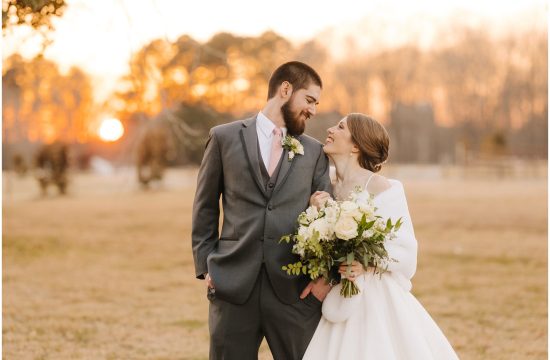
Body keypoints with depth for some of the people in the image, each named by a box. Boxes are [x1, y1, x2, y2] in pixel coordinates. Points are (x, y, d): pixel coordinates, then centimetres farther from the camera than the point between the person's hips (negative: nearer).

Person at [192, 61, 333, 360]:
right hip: (233, 286, -1)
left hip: (295, 289, 1)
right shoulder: (224, 138, 8)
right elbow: (204, 209, 10)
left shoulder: (314, 152, 13)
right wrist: (205, 266, 3)